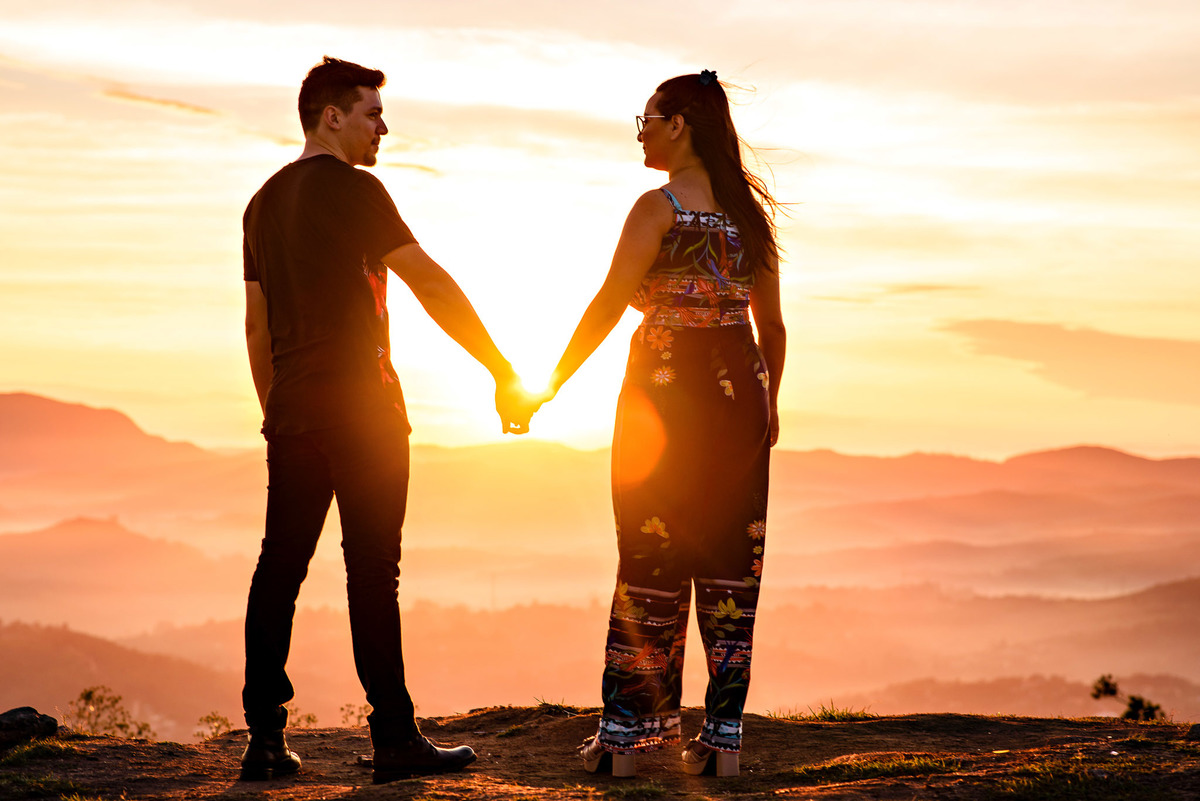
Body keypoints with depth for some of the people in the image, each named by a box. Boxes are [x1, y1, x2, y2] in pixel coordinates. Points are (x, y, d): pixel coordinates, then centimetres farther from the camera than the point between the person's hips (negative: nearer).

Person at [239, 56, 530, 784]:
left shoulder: (265, 202, 15)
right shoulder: (352, 190, -8)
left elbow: (258, 323, 17)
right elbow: (429, 282, -13)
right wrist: (502, 371, -11)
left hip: (293, 409, 7)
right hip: (359, 403, -7)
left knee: (280, 567, 6)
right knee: (372, 568, -5)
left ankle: (265, 739, 6)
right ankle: (395, 738, -2)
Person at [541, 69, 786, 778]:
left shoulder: (660, 207, -9)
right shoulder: (748, 209, 9)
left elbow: (607, 306, -14)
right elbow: (773, 325, 12)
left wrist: (547, 386, -9)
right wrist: (767, 403, 24)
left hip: (664, 393, -5)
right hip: (739, 391, 5)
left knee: (652, 564, 1)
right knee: (730, 565, 6)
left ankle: (626, 733, 5)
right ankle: (724, 734, 6)